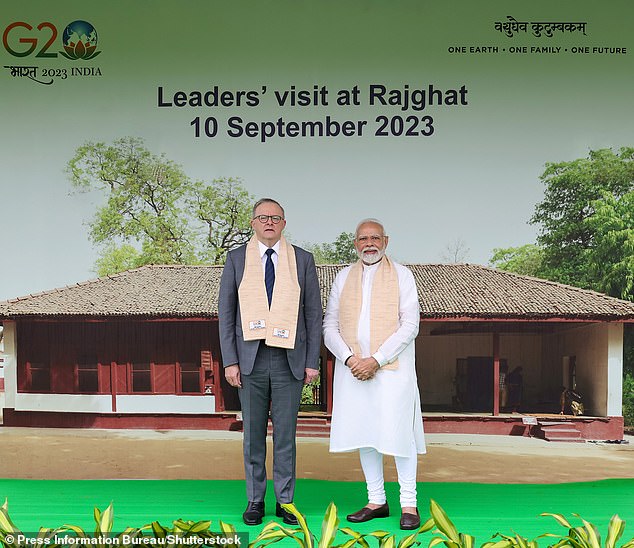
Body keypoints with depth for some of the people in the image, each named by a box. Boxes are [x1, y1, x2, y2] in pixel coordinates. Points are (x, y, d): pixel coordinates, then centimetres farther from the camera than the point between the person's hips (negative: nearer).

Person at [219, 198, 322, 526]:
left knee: (286, 433, 6)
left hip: (289, 360, 0)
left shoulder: (302, 260, 4)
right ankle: (255, 500, 21)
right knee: (253, 434, 8)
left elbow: (313, 312, 4)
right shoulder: (236, 259, 5)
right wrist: (230, 361, -4)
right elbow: (226, 311, 3)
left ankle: (285, 500, 18)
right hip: (251, 359, 0)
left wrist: (312, 361, -1)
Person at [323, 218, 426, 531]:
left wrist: (376, 360, -13)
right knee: (363, 433, 8)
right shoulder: (344, 277, 12)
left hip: (391, 367, -3)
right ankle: (377, 501, 19)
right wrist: (349, 359, -9)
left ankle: (409, 504, 8)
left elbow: (410, 325, -5)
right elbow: (330, 326, 8)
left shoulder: (401, 275, 3)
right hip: (353, 368, 4)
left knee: (398, 432, -5)